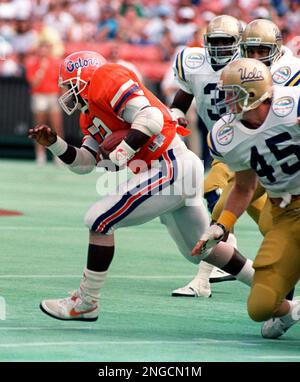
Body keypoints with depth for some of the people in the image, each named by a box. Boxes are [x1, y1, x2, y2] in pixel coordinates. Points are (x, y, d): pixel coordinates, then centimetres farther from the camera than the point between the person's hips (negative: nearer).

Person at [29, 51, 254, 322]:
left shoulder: (107, 80, -9)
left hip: (170, 169, -11)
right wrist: (54, 144, 6)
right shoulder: (90, 114, 21)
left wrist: (120, 154, -24)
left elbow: (151, 118, -21)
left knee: (100, 220, -9)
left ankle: (86, 303, -2)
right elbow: (84, 163, 18)